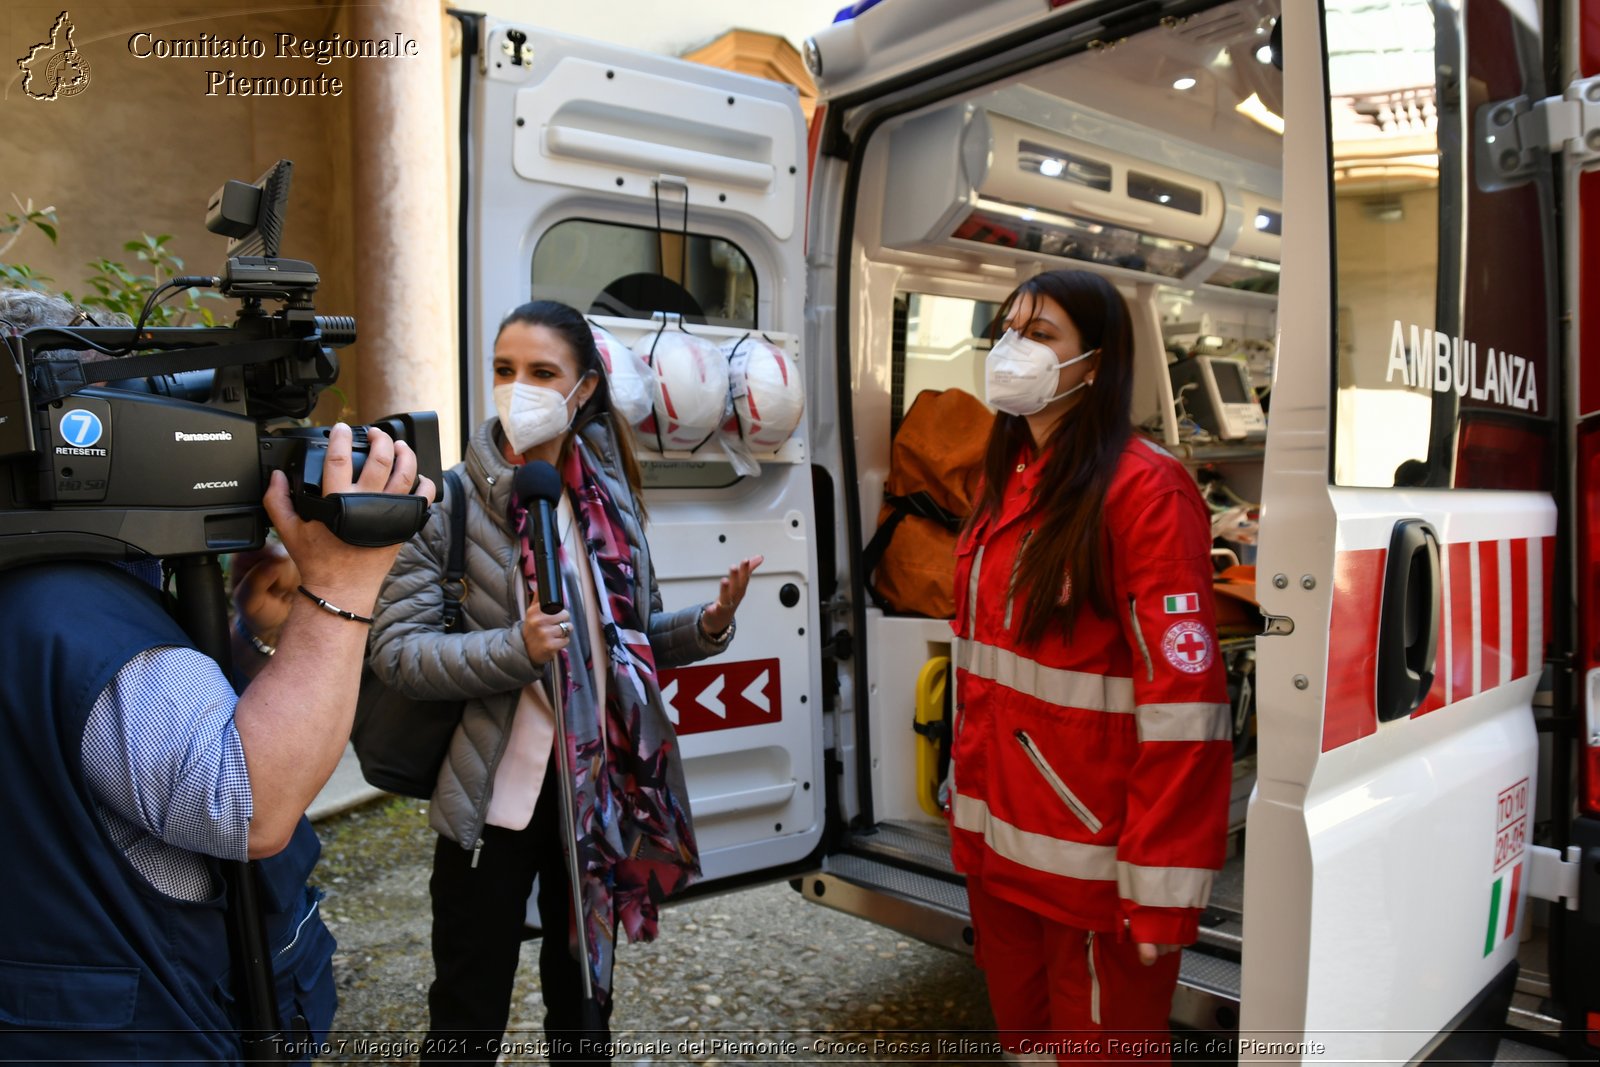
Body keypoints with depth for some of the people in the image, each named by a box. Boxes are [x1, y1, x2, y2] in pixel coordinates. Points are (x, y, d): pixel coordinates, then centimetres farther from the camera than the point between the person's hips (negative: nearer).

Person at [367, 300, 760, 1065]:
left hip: (601, 783, 4)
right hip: (494, 791, -4)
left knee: (584, 1001, 24)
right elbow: (393, 650, -14)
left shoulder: (611, 494, 2)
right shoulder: (452, 501, -10)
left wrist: (707, 626, -8)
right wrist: (516, 650, -28)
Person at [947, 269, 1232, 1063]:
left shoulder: (1143, 489, -16)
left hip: (1090, 860, -7)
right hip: (997, 839, 7)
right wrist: (968, 804, 13)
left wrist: (1163, 888, -20)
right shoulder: (1008, 479, 9)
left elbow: (1182, 701, -21)